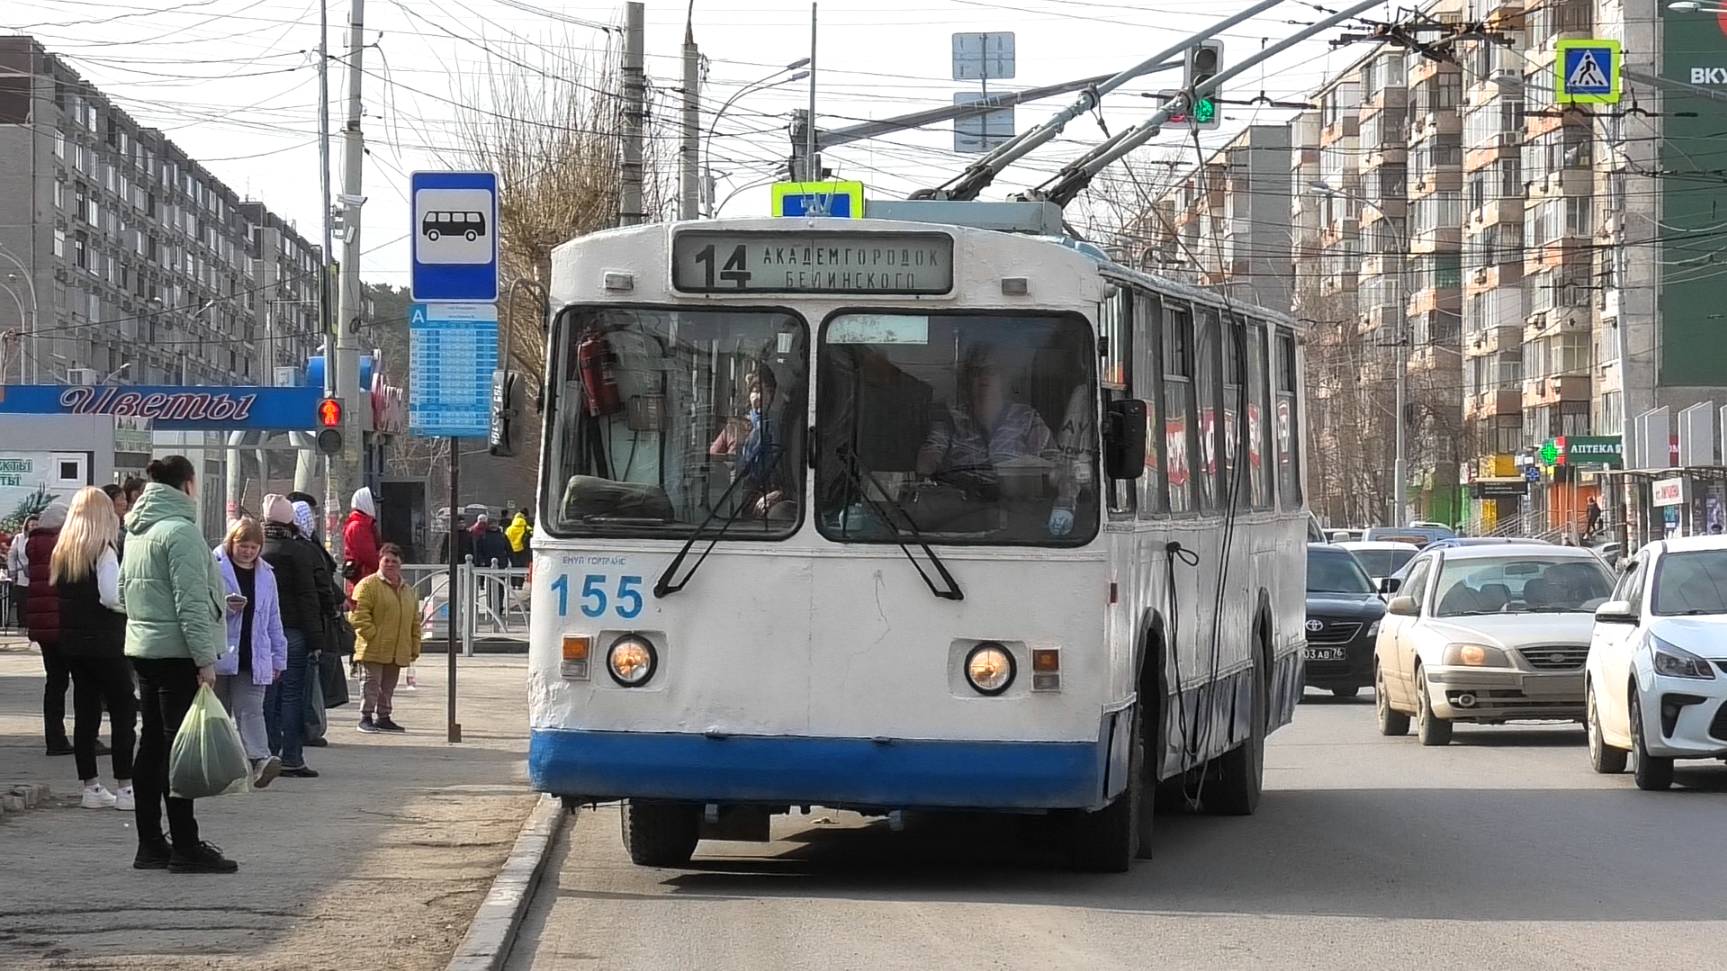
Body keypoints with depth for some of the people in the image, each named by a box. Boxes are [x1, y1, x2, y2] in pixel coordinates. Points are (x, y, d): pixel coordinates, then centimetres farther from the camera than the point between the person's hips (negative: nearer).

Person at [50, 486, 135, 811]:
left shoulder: (61, 552, 9)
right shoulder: (104, 551, -13)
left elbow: (57, 591, 13)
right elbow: (111, 596, -21)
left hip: (72, 641, 7)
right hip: (104, 642, -7)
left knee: (85, 712, 10)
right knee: (123, 712, 0)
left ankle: (91, 787, 12)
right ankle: (124, 788, -3)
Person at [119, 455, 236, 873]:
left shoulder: (137, 531, 13)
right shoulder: (180, 530, -14)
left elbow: (125, 591, 22)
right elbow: (191, 602, -19)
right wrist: (205, 659, -19)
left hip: (143, 650, 9)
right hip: (177, 652, -9)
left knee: (152, 745, 11)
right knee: (180, 747, -7)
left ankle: (150, 844, 13)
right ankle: (186, 848, -7)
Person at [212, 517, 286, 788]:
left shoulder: (266, 575, 14)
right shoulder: (214, 567, 0)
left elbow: (273, 619, 18)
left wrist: (278, 657, 16)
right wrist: (225, 606, -20)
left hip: (252, 659, 2)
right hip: (219, 656, -2)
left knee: (250, 710, -11)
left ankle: (259, 760, -26)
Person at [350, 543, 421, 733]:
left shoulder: (408, 590, 16)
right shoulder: (368, 585, -6)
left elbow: (415, 621, 19)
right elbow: (358, 614, -13)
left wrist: (415, 647, 13)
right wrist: (371, 635, -17)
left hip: (397, 652, 6)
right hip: (373, 650, -6)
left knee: (388, 686, 12)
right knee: (370, 683, -7)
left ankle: (383, 717, 20)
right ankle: (366, 717, -4)